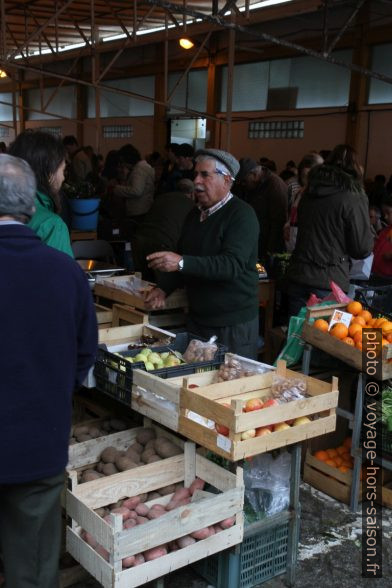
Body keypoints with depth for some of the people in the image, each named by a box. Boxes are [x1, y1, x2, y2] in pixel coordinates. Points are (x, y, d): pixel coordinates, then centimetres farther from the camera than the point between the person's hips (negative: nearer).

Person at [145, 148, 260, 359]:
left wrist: (182, 263, -35)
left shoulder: (241, 214, -14)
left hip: (235, 325, -7)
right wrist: (163, 287, 2)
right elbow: (180, 256, 20)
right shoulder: (195, 214, 12)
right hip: (197, 319, 7)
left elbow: (233, 264, -27)